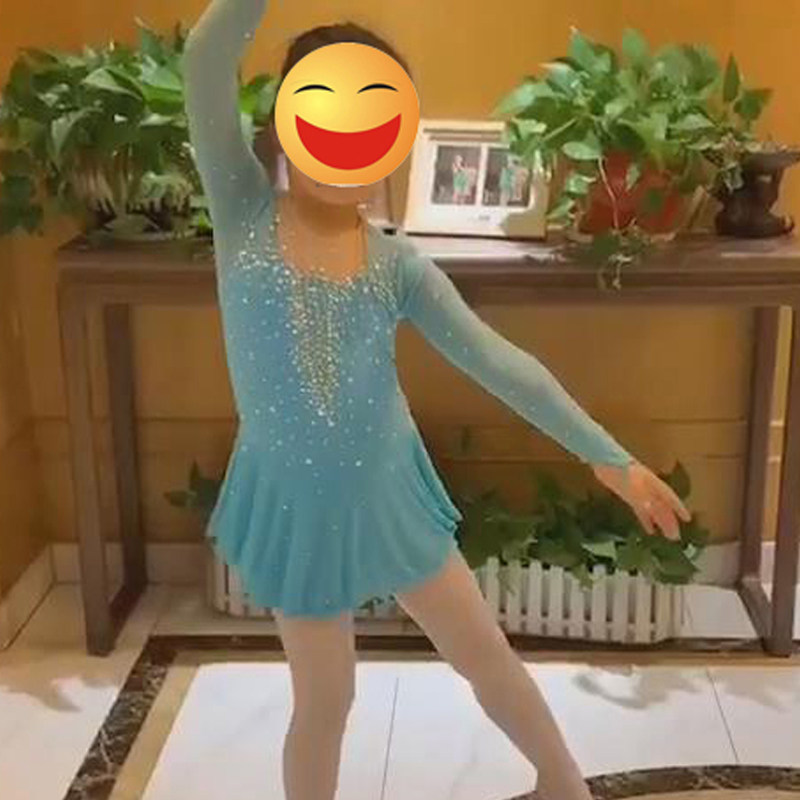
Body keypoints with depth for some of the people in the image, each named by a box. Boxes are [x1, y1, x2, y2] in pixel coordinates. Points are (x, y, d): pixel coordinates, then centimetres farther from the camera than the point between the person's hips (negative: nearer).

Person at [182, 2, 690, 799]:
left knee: (486, 654, 16)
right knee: (324, 698, 12)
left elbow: (498, 361, -9)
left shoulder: (398, 264, -8)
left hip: (388, 492, 2)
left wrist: (609, 456, -11)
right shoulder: (244, 215, -10)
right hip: (294, 503, -1)